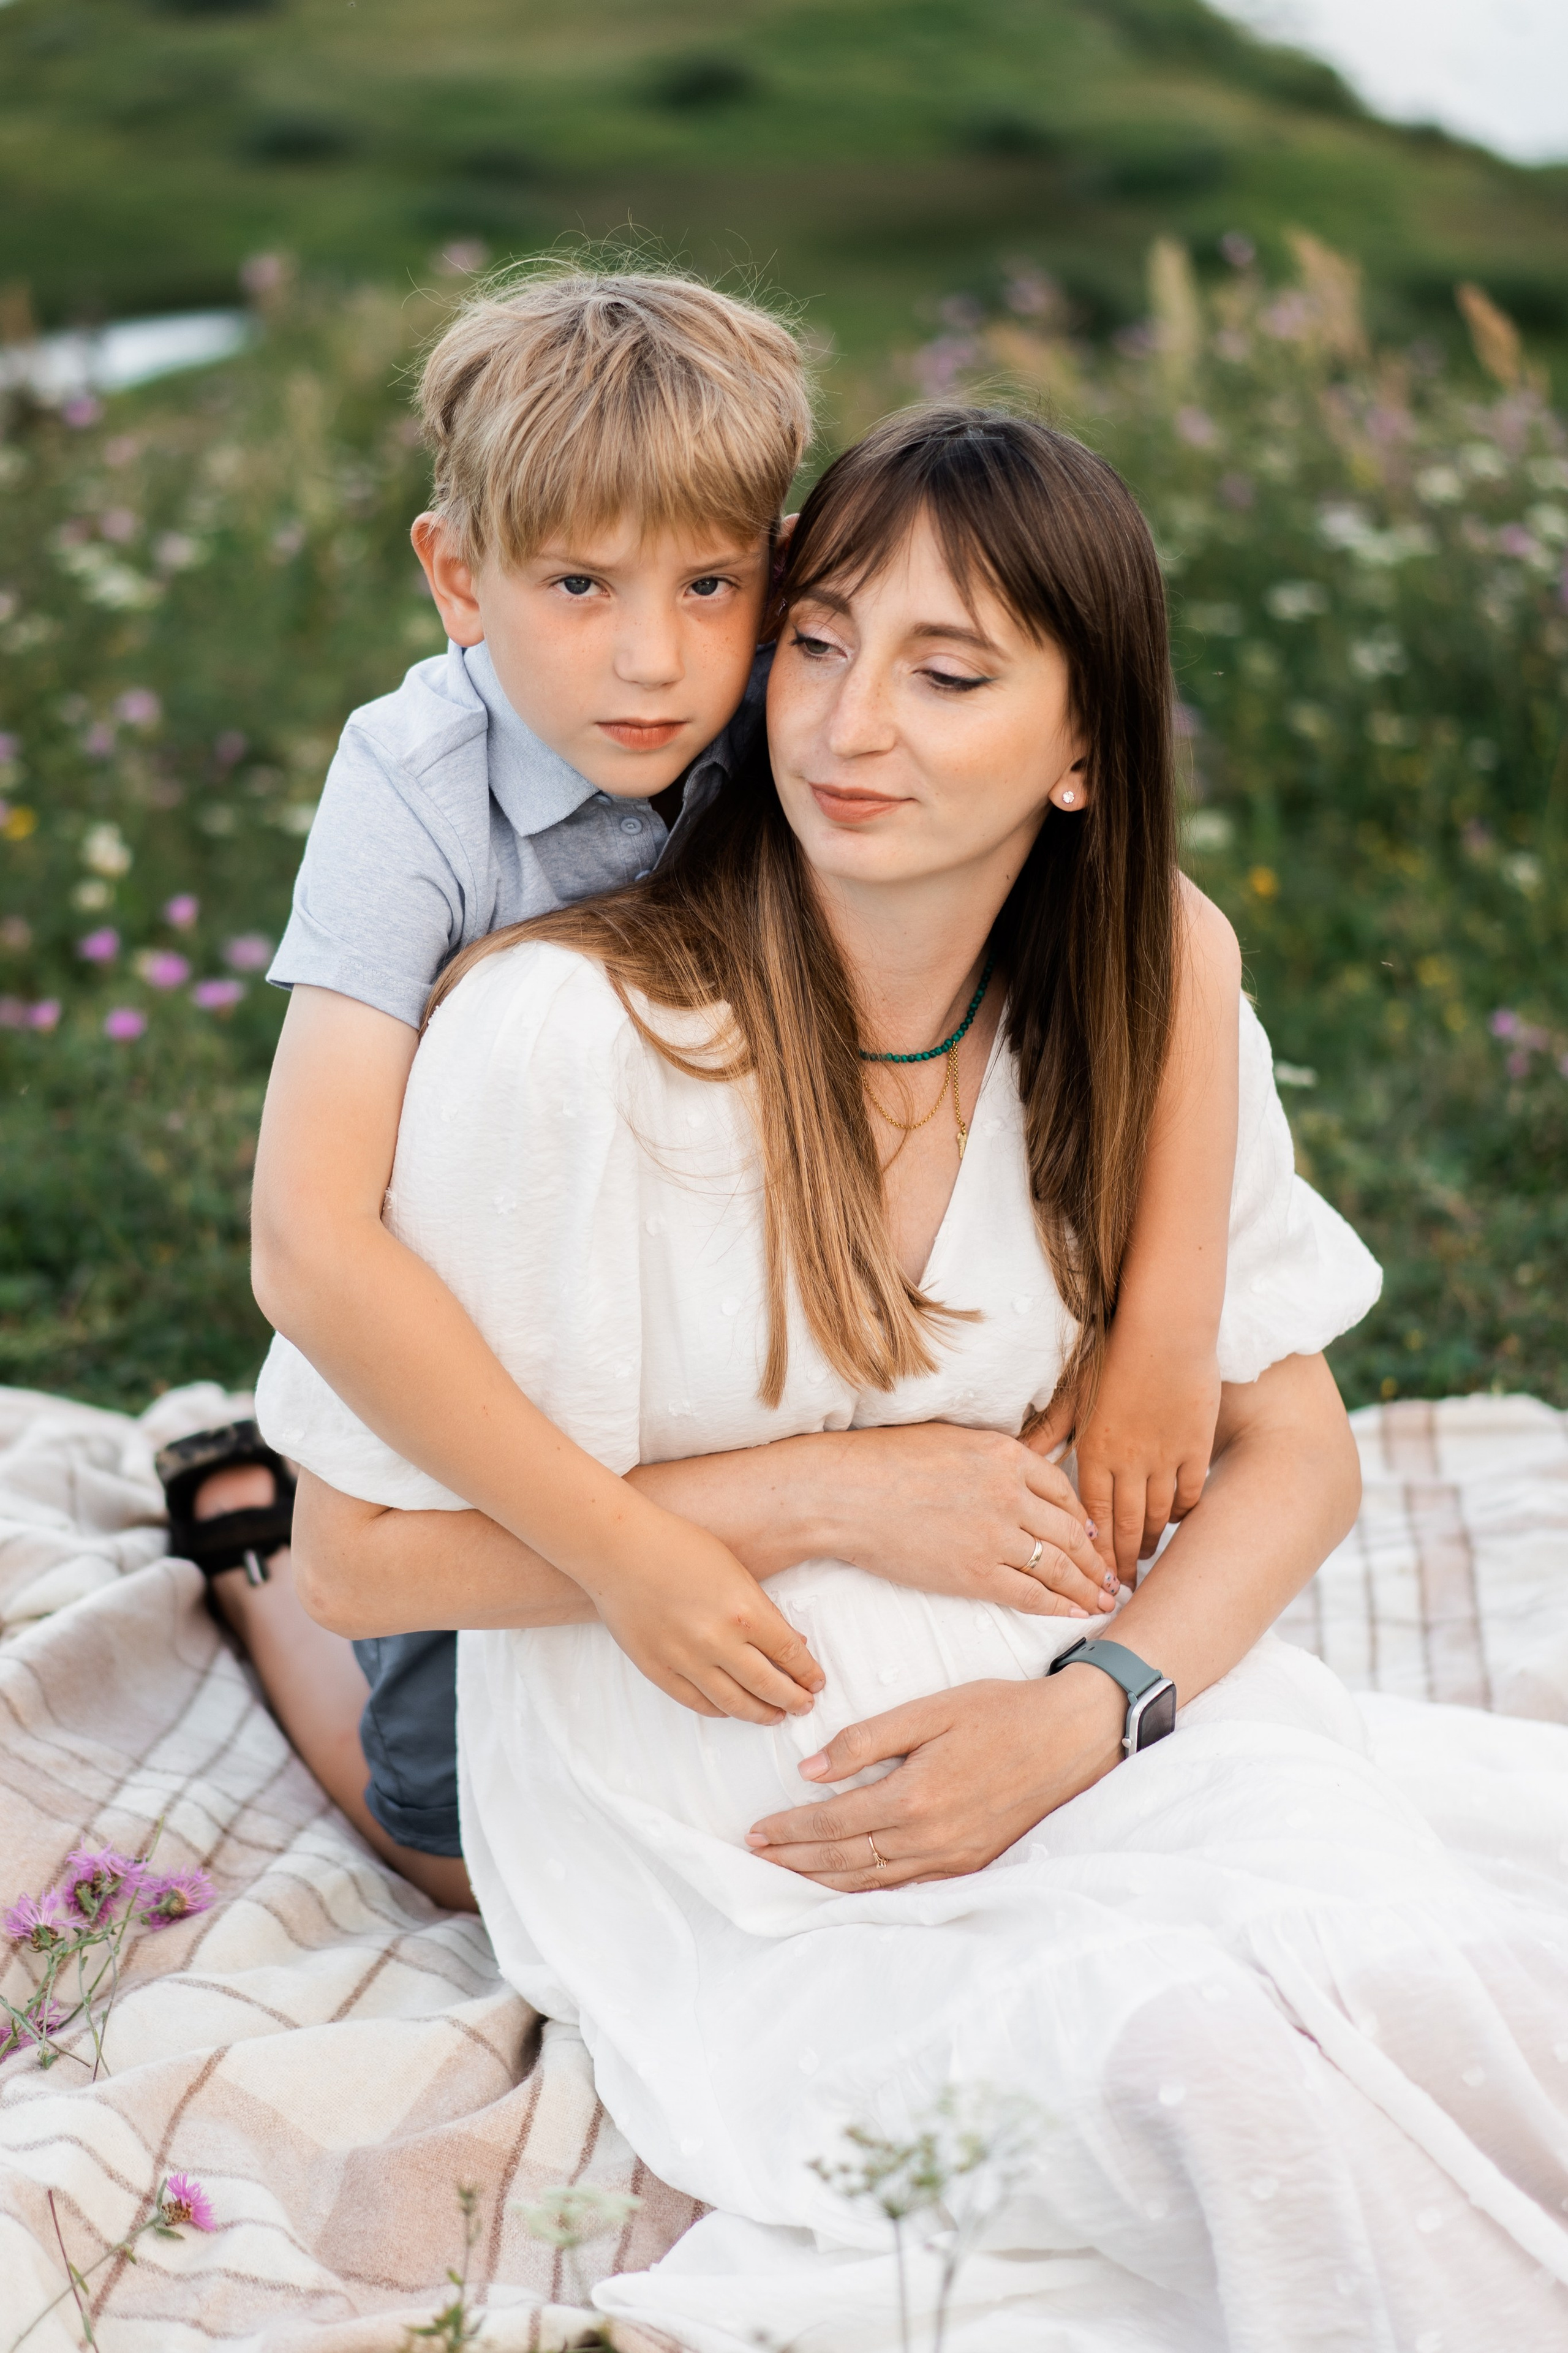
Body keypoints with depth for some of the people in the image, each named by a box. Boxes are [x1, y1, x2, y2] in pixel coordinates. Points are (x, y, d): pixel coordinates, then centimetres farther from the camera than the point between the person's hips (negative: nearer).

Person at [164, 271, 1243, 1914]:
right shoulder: (416, 790, -31)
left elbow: (1182, 934, -23)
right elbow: (309, 1245, -40)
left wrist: (1166, 1330, -31)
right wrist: (628, 1549, -42)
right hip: (473, 1374, -3)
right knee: (485, 1856, 10)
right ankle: (254, 1536, 33)